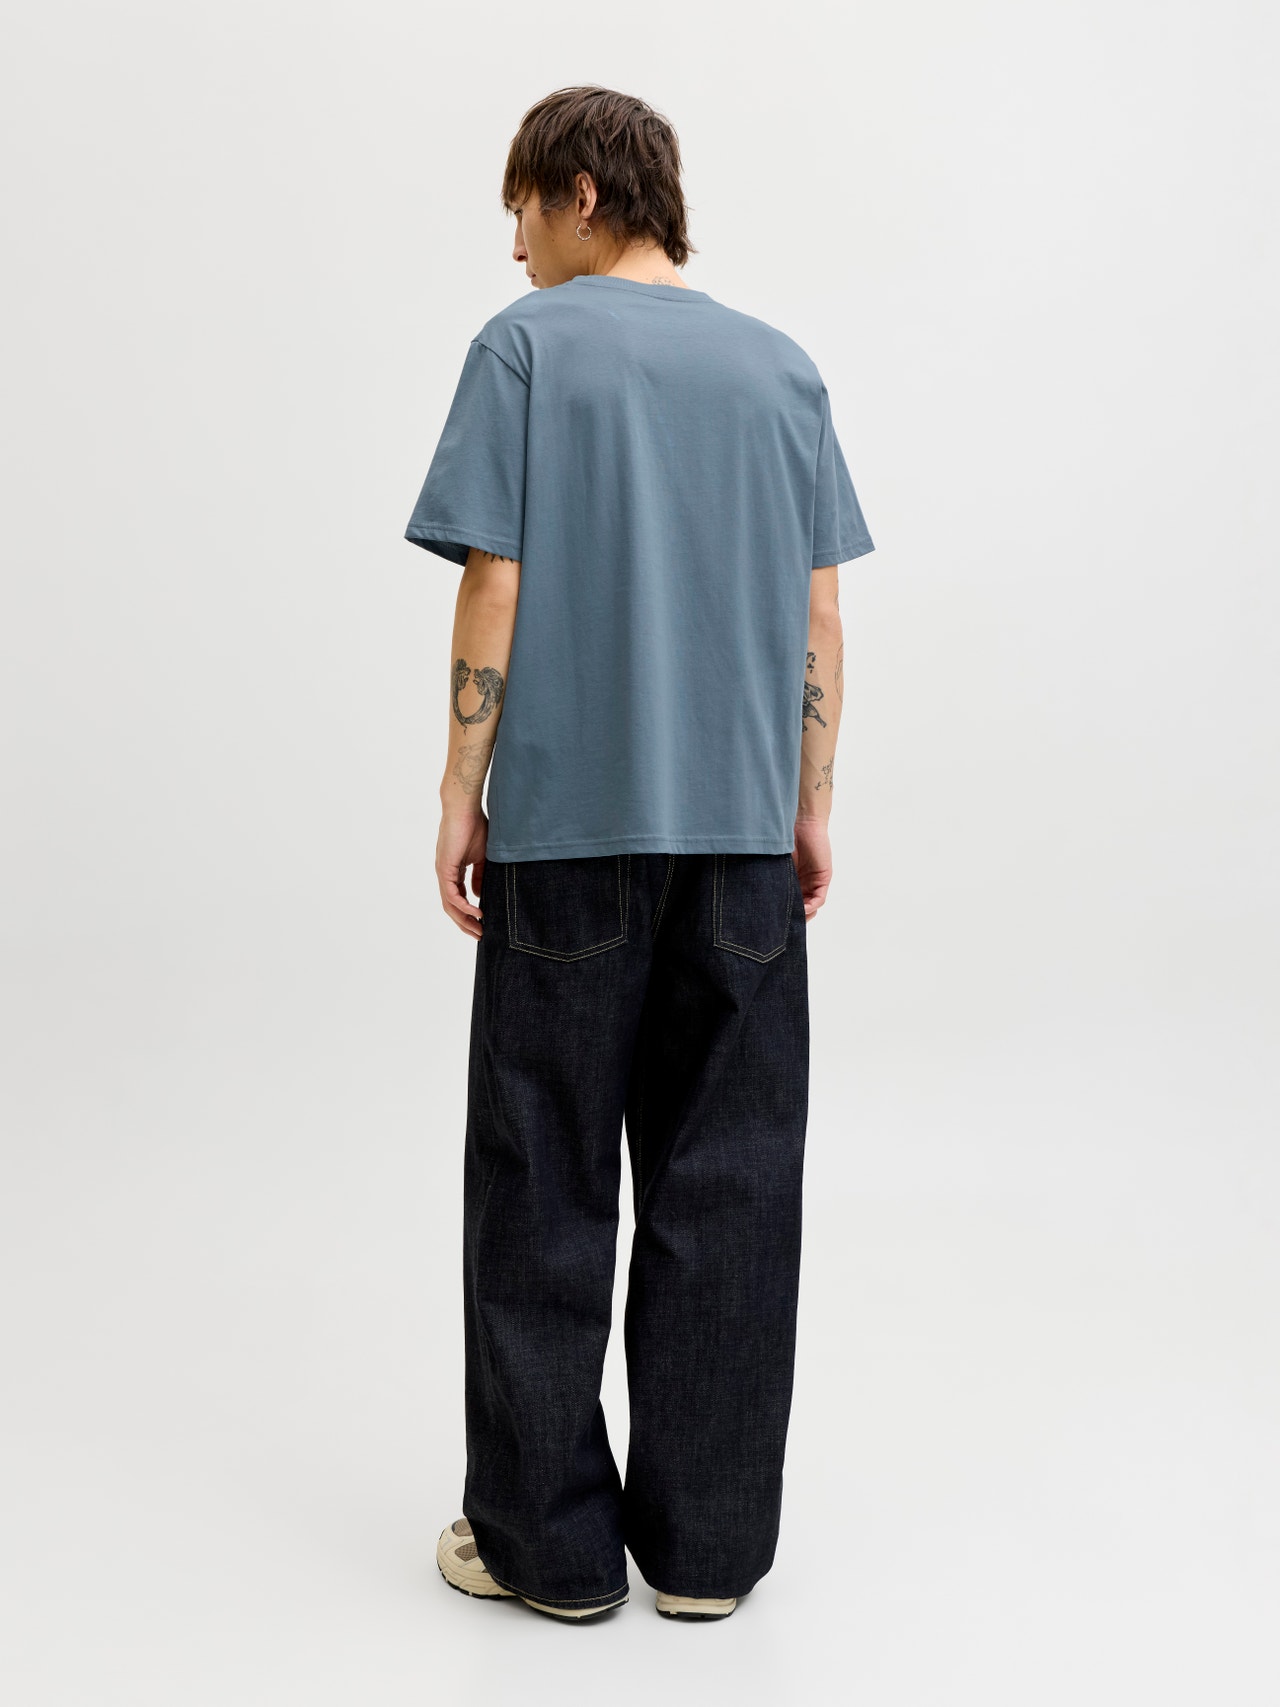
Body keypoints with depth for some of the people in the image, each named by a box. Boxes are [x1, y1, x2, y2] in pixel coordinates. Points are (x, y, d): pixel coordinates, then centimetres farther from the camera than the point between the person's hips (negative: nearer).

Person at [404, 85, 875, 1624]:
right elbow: (820, 617, 7)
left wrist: (462, 794, 0)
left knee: (543, 1185, 6)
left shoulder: (526, 348, -1)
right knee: (726, 1182, 8)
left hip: (571, 822, -3)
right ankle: (707, 1541, 16)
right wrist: (809, 810, 13)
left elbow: (495, 592, -7)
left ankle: (548, 1537, 15)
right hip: (743, 831, 4)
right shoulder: (781, 367, 11)